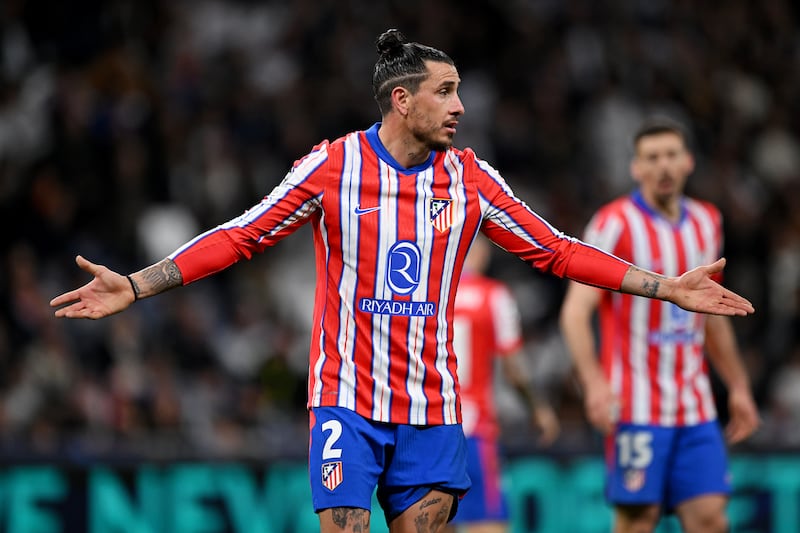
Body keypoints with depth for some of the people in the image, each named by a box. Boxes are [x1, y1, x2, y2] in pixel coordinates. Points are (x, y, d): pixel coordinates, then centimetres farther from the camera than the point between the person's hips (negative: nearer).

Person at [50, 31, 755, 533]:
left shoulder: (470, 177, 3)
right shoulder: (332, 165, -5)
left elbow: (556, 251, 8)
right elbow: (240, 237, -2)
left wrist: (668, 287, 4)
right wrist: (134, 286, -9)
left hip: (432, 407, 3)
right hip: (347, 398, -3)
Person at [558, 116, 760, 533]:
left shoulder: (706, 222, 12)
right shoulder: (615, 223, -7)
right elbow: (575, 310, -13)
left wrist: (738, 386, 23)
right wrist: (594, 381, -26)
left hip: (696, 407, 6)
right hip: (637, 406, -5)